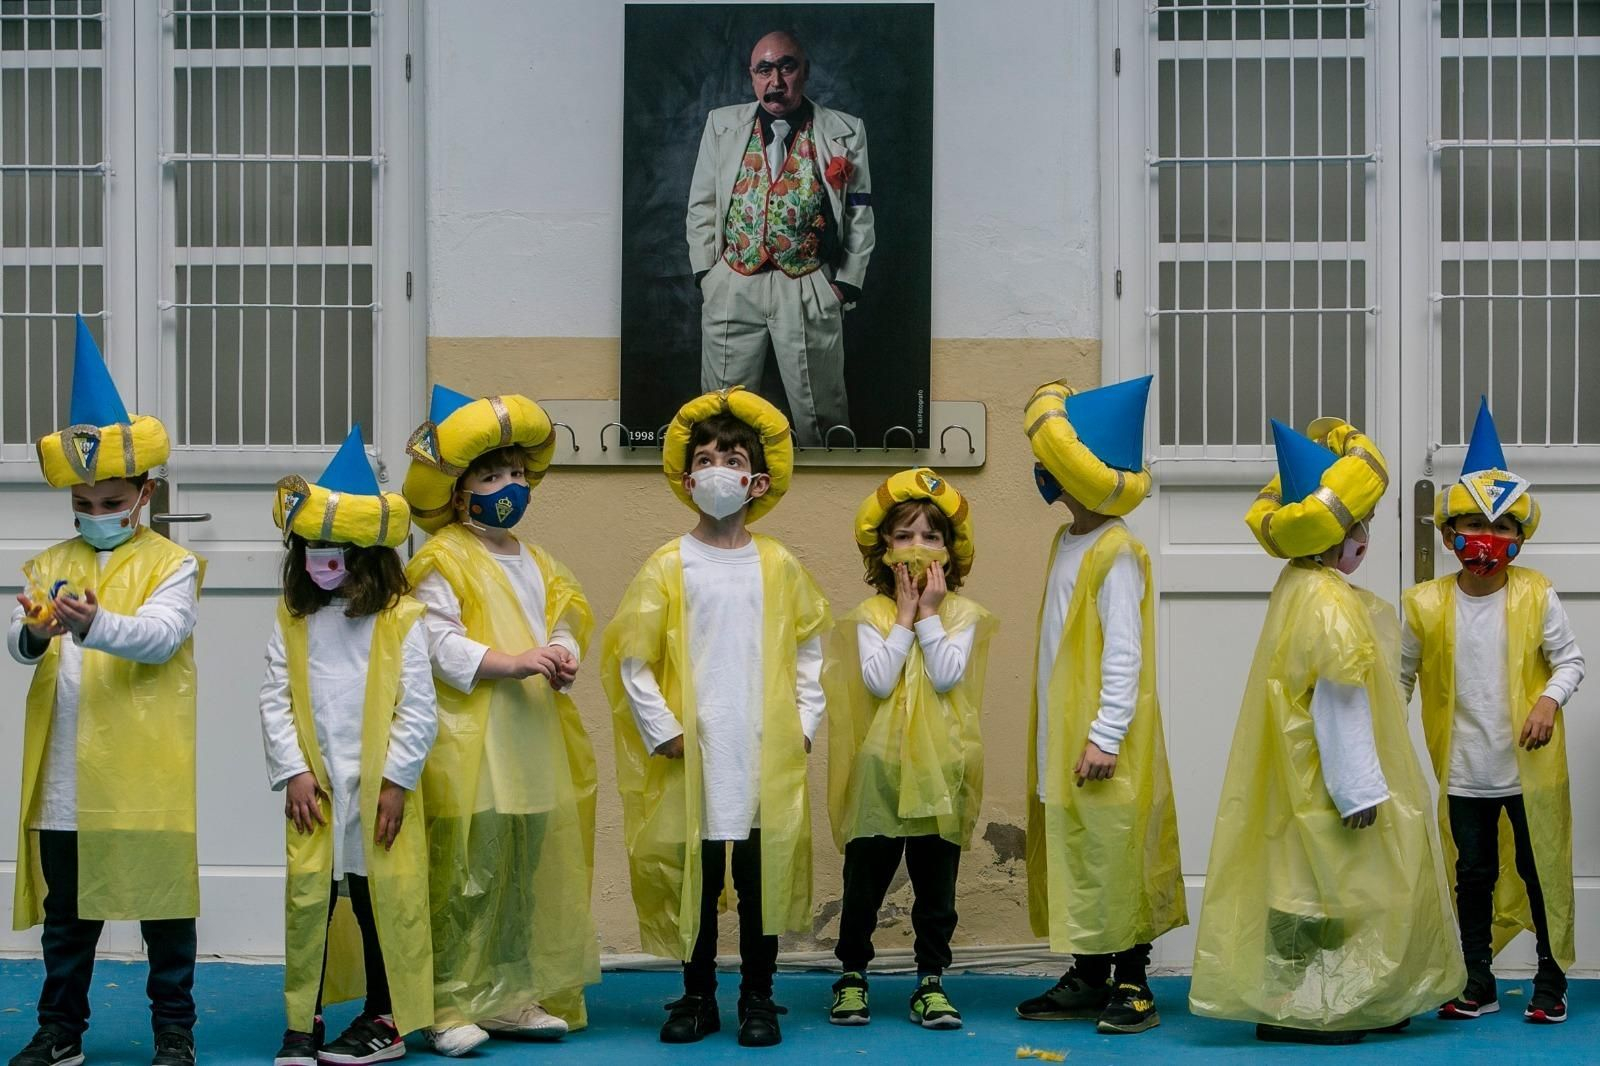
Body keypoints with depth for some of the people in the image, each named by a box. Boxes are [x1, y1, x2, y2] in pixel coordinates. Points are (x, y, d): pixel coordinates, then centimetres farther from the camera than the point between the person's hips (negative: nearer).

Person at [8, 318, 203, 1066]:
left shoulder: (171, 565, -1)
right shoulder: (49, 566, 10)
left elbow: (162, 636, -18)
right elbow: (19, 644, -3)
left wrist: (93, 625, -35)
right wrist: (34, 633, -27)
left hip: (148, 774, -3)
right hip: (66, 775, 4)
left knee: (163, 906, 5)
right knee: (67, 913, 13)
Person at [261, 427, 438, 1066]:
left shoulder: (399, 621, -4)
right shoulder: (292, 622, 6)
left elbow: (418, 709, -5)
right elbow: (275, 701, 3)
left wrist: (397, 780, -9)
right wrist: (293, 771, -6)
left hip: (379, 788, -2)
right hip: (312, 788, 2)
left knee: (380, 899, 6)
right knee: (306, 899, 2)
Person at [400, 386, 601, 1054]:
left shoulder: (535, 562, 20)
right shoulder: (444, 560, -5)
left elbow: (563, 621, 17)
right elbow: (436, 641, -14)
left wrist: (562, 657, -6)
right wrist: (509, 661, -21)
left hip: (536, 742, 8)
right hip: (471, 741, -8)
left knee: (532, 870, 10)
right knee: (468, 873, -7)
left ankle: (515, 998, 19)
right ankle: (451, 1006, 0)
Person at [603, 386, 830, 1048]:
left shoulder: (779, 566, 6)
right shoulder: (668, 566, 1)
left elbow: (809, 650, 12)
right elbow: (631, 658, 1)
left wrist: (805, 722, 3)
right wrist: (661, 730, -5)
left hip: (768, 756, 1)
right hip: (693, 757, -1)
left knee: (763, 873, 3)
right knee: (695, 875, 5)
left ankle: (757, 996, 16)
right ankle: (698, 996, 18)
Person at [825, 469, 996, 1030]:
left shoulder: (961, 614, 2)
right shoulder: (871, 614, 1)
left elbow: (947, 677, -14)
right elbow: (878, 680, -15)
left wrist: (929, 616, -11)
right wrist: (906, 616, -10)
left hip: (940, 770, 1)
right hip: (880, 766, 0)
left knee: (936, 886, 8)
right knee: (864, 881, 8)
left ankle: (931, 982, 19)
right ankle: (852, 976, 23)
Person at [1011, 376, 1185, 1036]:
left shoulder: (1117, 555, -15)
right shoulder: (1069, 543, 12)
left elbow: (1125, 654, -18)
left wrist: (1106, 735, -20)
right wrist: (1059, 735, 16)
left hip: (1103, 747, -9)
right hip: (1061, 742, 9)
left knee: (1117, 857, -1)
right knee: (1073, 856, 13)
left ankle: (1132, 985, 8)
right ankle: (1088, 979, 22)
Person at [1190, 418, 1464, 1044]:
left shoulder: (1301, 589, 11)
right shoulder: (1331, 605, -21)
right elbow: (1339, 706, -22)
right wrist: (1358, 789, -19)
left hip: (1303, 778, 10)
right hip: (1325, 784, -10)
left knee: (1322, 885, 14)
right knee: (1321, 885, -3)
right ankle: (1293, 1009, 2)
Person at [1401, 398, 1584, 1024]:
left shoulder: (1537, 597, -5)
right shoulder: (1426, 604, -1)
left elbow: (1569, 660, -3)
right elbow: (1402, 674, 7)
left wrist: (1549, 701, -21)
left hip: (1530, 767, -2)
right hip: (1463, 770, 2)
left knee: (1542, 873, 6)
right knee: (1473, 875, 11)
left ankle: (1551, 984, 19)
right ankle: (1477, 986, 22)